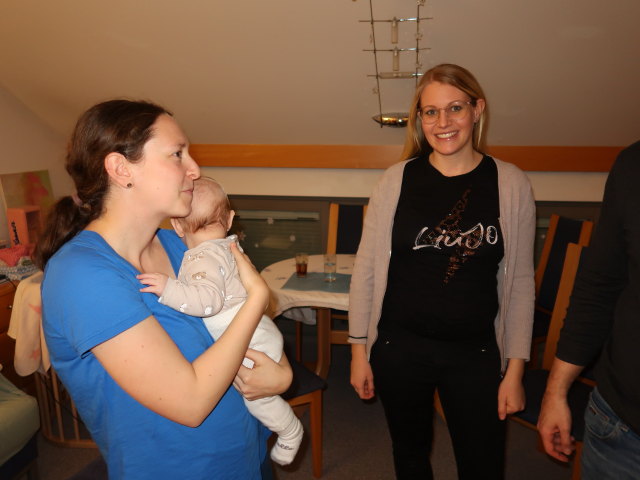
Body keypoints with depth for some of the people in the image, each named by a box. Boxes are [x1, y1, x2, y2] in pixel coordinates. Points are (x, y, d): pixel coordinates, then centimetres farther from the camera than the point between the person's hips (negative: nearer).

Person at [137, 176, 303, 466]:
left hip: (252, 343, -9)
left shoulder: (203, 258, -24)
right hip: (255, 333, 9)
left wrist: (167, 288, -40)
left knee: (257, 396, 6)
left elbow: (209, 300, -39)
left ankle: (291, 434, 27)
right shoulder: (228, 246, 5)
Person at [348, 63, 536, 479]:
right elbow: (366, 270, -3)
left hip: (477, 354, 0)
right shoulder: (397, 180, -7)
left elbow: (520, 282, -1)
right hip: (399, 349, 0)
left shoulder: (511, 184, -5)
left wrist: (515, 369, -1)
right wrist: (359, 351, -1)